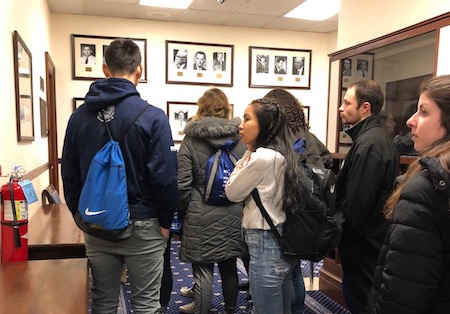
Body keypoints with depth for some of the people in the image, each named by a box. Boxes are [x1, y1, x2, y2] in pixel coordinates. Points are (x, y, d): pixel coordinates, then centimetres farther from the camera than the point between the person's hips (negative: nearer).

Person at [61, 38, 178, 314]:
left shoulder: (80, 115, 0)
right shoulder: (152, 117, -14)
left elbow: (69, 174, 6)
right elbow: (164, 177, -16)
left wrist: (81, 215, 18)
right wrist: (165, 222, -2)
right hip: (141, 225, -4)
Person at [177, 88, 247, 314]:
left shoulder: (191, 139, -6)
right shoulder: (240, 139, 1)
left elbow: (182, 184, -10)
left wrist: (185, 211, 5)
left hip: (202, 216, -3)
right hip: (234, 215, 4)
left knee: (203, 270, 6)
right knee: (229, 267, 17)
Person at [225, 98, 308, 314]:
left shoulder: (261, 157, -21)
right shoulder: (283, 154, 7)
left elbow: (232, 193, -7)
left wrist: (248, 152, -5)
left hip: (266, 246, -9)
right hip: (284, 242, 9)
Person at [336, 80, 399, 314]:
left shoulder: (368, 144, -23)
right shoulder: (376, 137, 9)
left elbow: (357, 200, -27)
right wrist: (341, 227, 13)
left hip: (361, 240, -10)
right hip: (370, 235, 10)